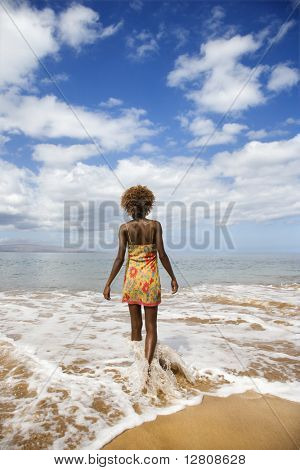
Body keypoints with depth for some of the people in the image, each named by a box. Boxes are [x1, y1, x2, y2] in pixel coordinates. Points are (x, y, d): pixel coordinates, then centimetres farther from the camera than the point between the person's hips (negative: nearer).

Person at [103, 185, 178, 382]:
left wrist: (108, 283, -1)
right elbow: (162, 254, -7)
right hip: (150, 277, -1)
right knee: (151, 326, 5)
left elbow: (120, 258, -7)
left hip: (132, 277, 1)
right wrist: (173, 277, 3)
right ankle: (147, 366, -9)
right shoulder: (155, 225, -3)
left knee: (136, 325, 15)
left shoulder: (125, 227, -2)